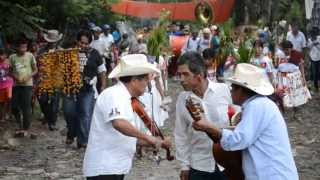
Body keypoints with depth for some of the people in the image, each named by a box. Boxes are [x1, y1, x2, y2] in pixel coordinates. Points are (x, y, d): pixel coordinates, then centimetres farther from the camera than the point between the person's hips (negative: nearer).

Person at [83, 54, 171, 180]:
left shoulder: (128, 100, 15)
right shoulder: (113, 95, -14)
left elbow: (130, 137, 20)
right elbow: (119, 123, -33)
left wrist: (158, 143, 11)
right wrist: (147, 137, -26)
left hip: (117, 167, 10)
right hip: (103, 169, -10)